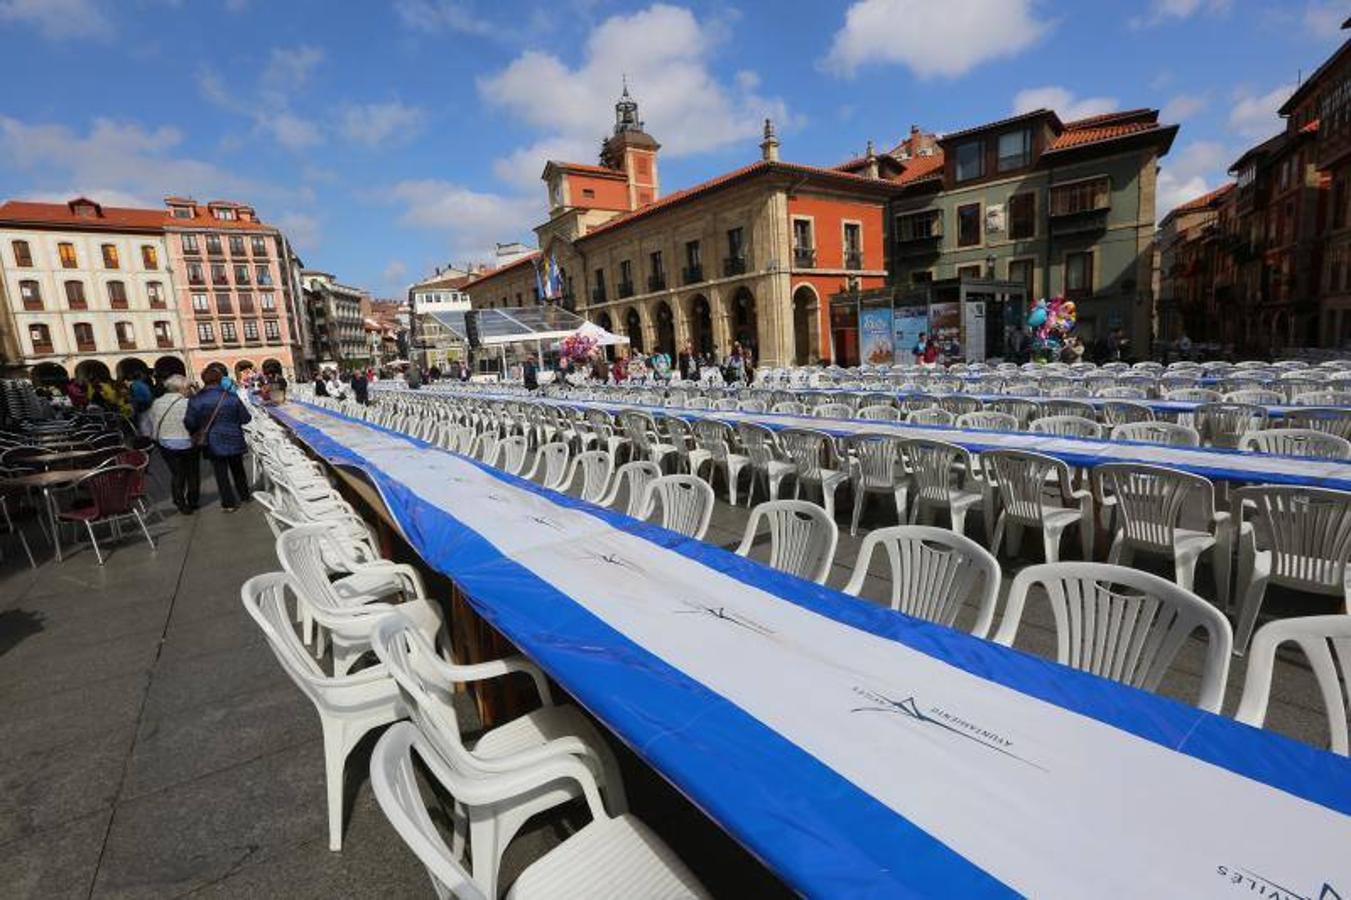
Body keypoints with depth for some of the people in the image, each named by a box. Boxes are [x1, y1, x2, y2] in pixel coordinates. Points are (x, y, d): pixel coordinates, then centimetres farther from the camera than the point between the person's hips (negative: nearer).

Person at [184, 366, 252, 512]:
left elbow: (190, 424, -7)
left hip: (213, 444, -1)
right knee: (238, 470, 19)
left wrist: (197, 432, 15)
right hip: (234, 441, 1)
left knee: (221, 474, 8)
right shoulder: (232, 396, -8)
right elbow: (245, 418, -3)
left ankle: (229, 503, 13)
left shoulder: (196, 400, -10)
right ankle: (244, 496, 31)